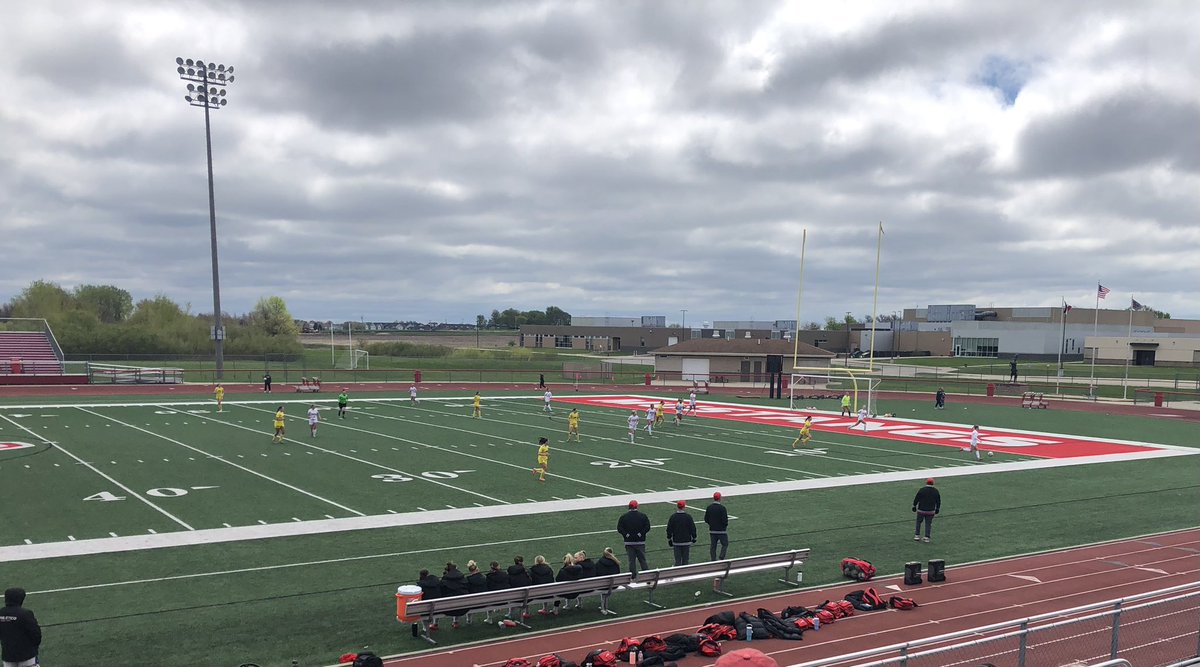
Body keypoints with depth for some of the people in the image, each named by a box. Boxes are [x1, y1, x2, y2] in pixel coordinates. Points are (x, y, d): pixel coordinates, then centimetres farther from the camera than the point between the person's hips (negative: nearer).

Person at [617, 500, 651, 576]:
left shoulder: (623, 517, -1)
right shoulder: (643, 516, -1)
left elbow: (619, 528, -7)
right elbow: (647, 527, -7)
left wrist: (626, 534, -6)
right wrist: (641, 534, -5)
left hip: (629, 542, 0)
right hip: (640, 542, 0)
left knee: (631, 560, 5)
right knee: (642, 559, 7)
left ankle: (633, 576, 5)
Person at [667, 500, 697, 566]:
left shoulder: (673, 517, -4)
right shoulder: (688, 517, -9)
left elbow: (669, 530, 0)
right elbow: (693, 528, -4)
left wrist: (669, 539, 11)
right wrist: (694, 538, 11)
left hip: (676, 542, 1)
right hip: (686, 542, -1)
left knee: (677, 560, 3)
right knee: (685, 559, 8)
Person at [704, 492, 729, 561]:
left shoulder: (709, 508, 0)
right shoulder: (722, 508, -16)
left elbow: (706, 519, 4)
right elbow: (725, 520, -17)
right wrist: (725, 525, 3)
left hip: (712, 530, 5)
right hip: (722, 530, -5)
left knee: (712, 546, 10)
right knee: (725, 544, 10)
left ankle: (713, 560, 11)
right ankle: (722, 558, -1)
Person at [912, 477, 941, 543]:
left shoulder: (922, 490, -11)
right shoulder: (936, 491, -2)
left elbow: (916, 499, -6)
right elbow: (938, 501, 7)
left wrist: (914, 506, 7)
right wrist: (937, 509, 20)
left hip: (921, 510, -2)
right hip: (931, 511, 2)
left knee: (918, 522, 15)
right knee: (928, 524, 9)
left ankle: (917, 535, 15)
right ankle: (927, 537, 5)